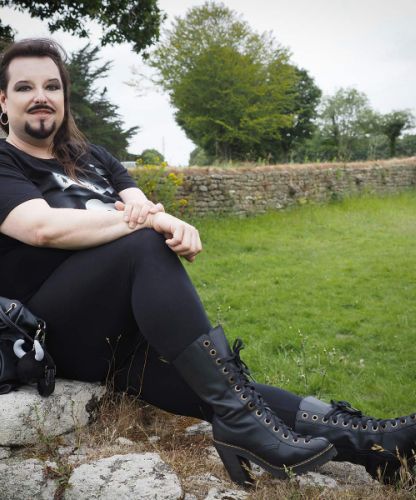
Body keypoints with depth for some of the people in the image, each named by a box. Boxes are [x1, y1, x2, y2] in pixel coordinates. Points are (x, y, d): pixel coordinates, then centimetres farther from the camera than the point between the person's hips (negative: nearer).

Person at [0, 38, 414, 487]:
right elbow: (44, 227, -20)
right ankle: (239, 416, -35)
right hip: (54, 332, -5)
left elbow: (146, 211, 4)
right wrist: (145, 219, -19)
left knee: (217, 392, -20)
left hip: (120, 333, 5)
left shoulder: (92, 159, 20)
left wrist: (159, 219, -21)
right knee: (147, 245, -31)